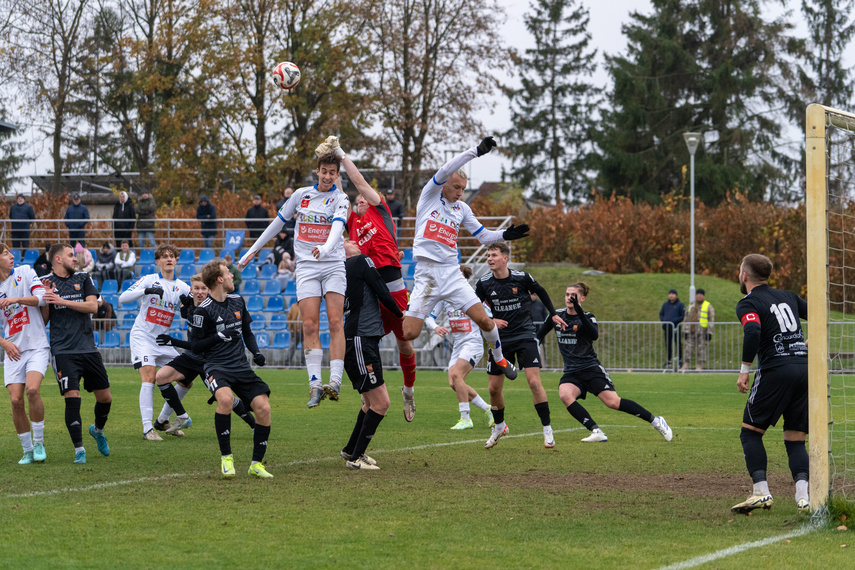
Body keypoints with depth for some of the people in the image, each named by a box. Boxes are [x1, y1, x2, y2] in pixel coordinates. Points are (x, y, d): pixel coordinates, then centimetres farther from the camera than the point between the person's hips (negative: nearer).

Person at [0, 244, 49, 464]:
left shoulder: (24, 272, 3)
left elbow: (42, 298, -9)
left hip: (36, 346, -2)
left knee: (32, 389, -23)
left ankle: (39, 443, -8)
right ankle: (27, 450, 8)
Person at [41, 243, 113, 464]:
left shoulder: (83, 278, 9)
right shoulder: (45, 283, 4)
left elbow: (92, 306, -4)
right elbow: (43, 320, 6)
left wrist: (63, 301, -12)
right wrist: (46, 300, -12)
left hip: (88, 348, 3)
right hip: (63, 352, -3)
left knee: (105, 397, 8)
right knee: (72, 398, -15)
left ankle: (98, 430, 38)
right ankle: (79, 450, -8)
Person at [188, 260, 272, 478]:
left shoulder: (237, 301, 12)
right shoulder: (203, 311, -7)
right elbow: (196, 346, -5)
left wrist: (256, 351, 6)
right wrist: (220, 336, -17)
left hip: (241, 367, 6)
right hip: (216, 367, -6)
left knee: (263, 407, -12)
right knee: (226, 399, -35)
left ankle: (256, 464, 3)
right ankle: (226, 457, -18)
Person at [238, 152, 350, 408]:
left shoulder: (340, 199, 0)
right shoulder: (302, 194, 9)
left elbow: (338, 226, -19)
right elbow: (278, 222, 20)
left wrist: (326, 248, -40)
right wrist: (253, 249, 22)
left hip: (333, 265, -2)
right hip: (306, 266, 2)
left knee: (335, 322, -14)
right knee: (309, 324, -10)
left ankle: (335, 380, -19)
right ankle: (315, 383, -15)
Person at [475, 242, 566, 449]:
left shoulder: (522, 278, -8)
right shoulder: (483, 283, -5)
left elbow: (541, 292, 12)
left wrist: (553, 314, 18)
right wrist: (490, 321, -12)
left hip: (525, 336, -2)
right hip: (500, 340, 2)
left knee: (534, 382, -16)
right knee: (494, 388, 3)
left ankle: (547, 429, -7)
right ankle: (499, 427, 29)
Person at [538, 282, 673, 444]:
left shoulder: (587, 318, -3)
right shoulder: (557, 316, 7)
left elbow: (594, 335, -25)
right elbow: (539, 335, 23)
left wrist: (579, 313, -32)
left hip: (591, 369, -3)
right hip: (571, 373, 3)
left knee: (613, 402, -18)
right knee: (564, 395, -30)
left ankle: (655, 421, 0)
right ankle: (597, 432, -30)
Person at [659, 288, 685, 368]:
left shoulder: (680, 305, -3)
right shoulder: (665, 304, 12)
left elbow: (683, 316, -6)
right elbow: (661, 314, 19)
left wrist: (674, 321, -15)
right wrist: (663, 320, -1)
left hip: (676, 327, -5)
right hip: (667, 328, 5)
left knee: (678, 344, 0)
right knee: (668, 344, 8)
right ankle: (668, 360, 15)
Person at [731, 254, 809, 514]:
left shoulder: (748, 304, -1)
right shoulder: (787, 297, 17)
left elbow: (753, 332, -20)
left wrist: (744, 370, -14)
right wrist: (809, 343, 39)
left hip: (776, 370, -5)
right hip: (805, 366, 6)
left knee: (750, 432, 7)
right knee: (795, 439, 9)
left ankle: (761, 491, -5)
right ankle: (803, 494, -10)